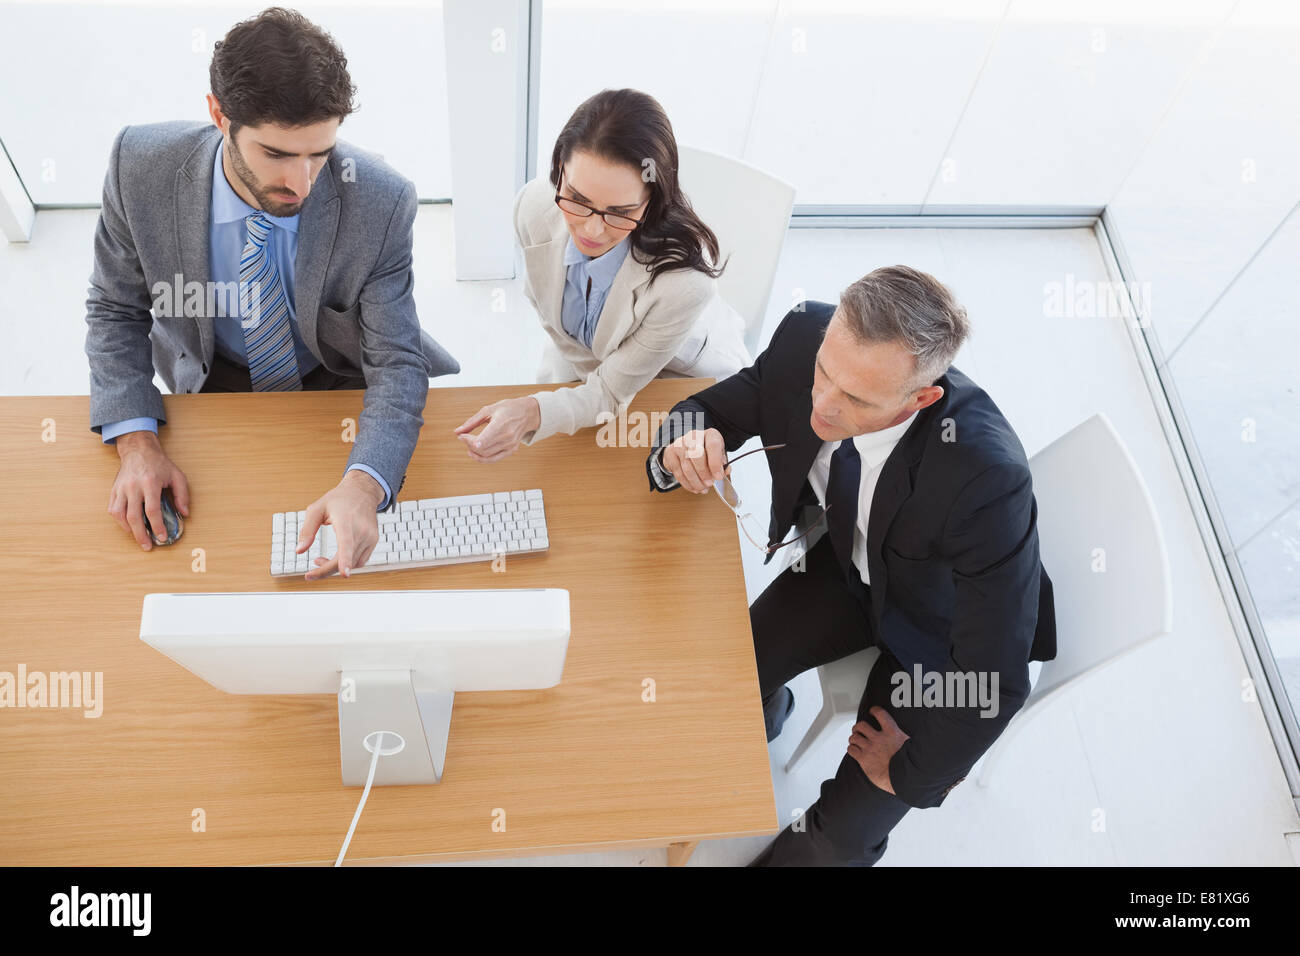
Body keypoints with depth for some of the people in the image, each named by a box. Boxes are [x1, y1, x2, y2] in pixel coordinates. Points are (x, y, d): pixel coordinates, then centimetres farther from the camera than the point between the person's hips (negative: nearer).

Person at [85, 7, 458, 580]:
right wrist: (136, 441, -22)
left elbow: (395, 364, -25)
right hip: (216, 381, 2)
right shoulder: (141, 167, -21)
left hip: (340, 384, -1)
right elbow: (115, 311, -6)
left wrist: (362, 486, -45)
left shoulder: (380, 203, -28)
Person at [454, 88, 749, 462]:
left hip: (686, 376, -3)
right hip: (580, 366, 3)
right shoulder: (533, 206, -29)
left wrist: (532, 413, -49)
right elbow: (544, 304, -5)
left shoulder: (685, 278, -44)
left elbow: (613, 391, -31)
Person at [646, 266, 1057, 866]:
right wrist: (685, 448, -34)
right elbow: (707, 408, -8)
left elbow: (996, 682, -33)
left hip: (938, 625, -4)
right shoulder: (805, 338, -27)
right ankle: (764, 713, 43)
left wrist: (910, 771, -16)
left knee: (844, 834, -6)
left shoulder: (987, 478, -43)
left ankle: (799, 852, 34)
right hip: (850, 561, 5)